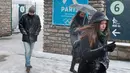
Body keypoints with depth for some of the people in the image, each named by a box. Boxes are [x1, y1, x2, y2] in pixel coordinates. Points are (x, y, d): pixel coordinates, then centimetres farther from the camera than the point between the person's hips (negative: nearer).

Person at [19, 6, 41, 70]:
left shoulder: (37, 17, 1)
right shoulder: (24, 17, -6)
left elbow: (39, 26, 10)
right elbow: (20, 25, 1)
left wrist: (37, 32, -2)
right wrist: (23, 32, -9)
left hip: (33, 37, 3)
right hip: (26, 37, -3)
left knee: (30, 51, 12)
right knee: (27, 51, -9)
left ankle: (27, 63, 27)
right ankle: (28, 64, 1)